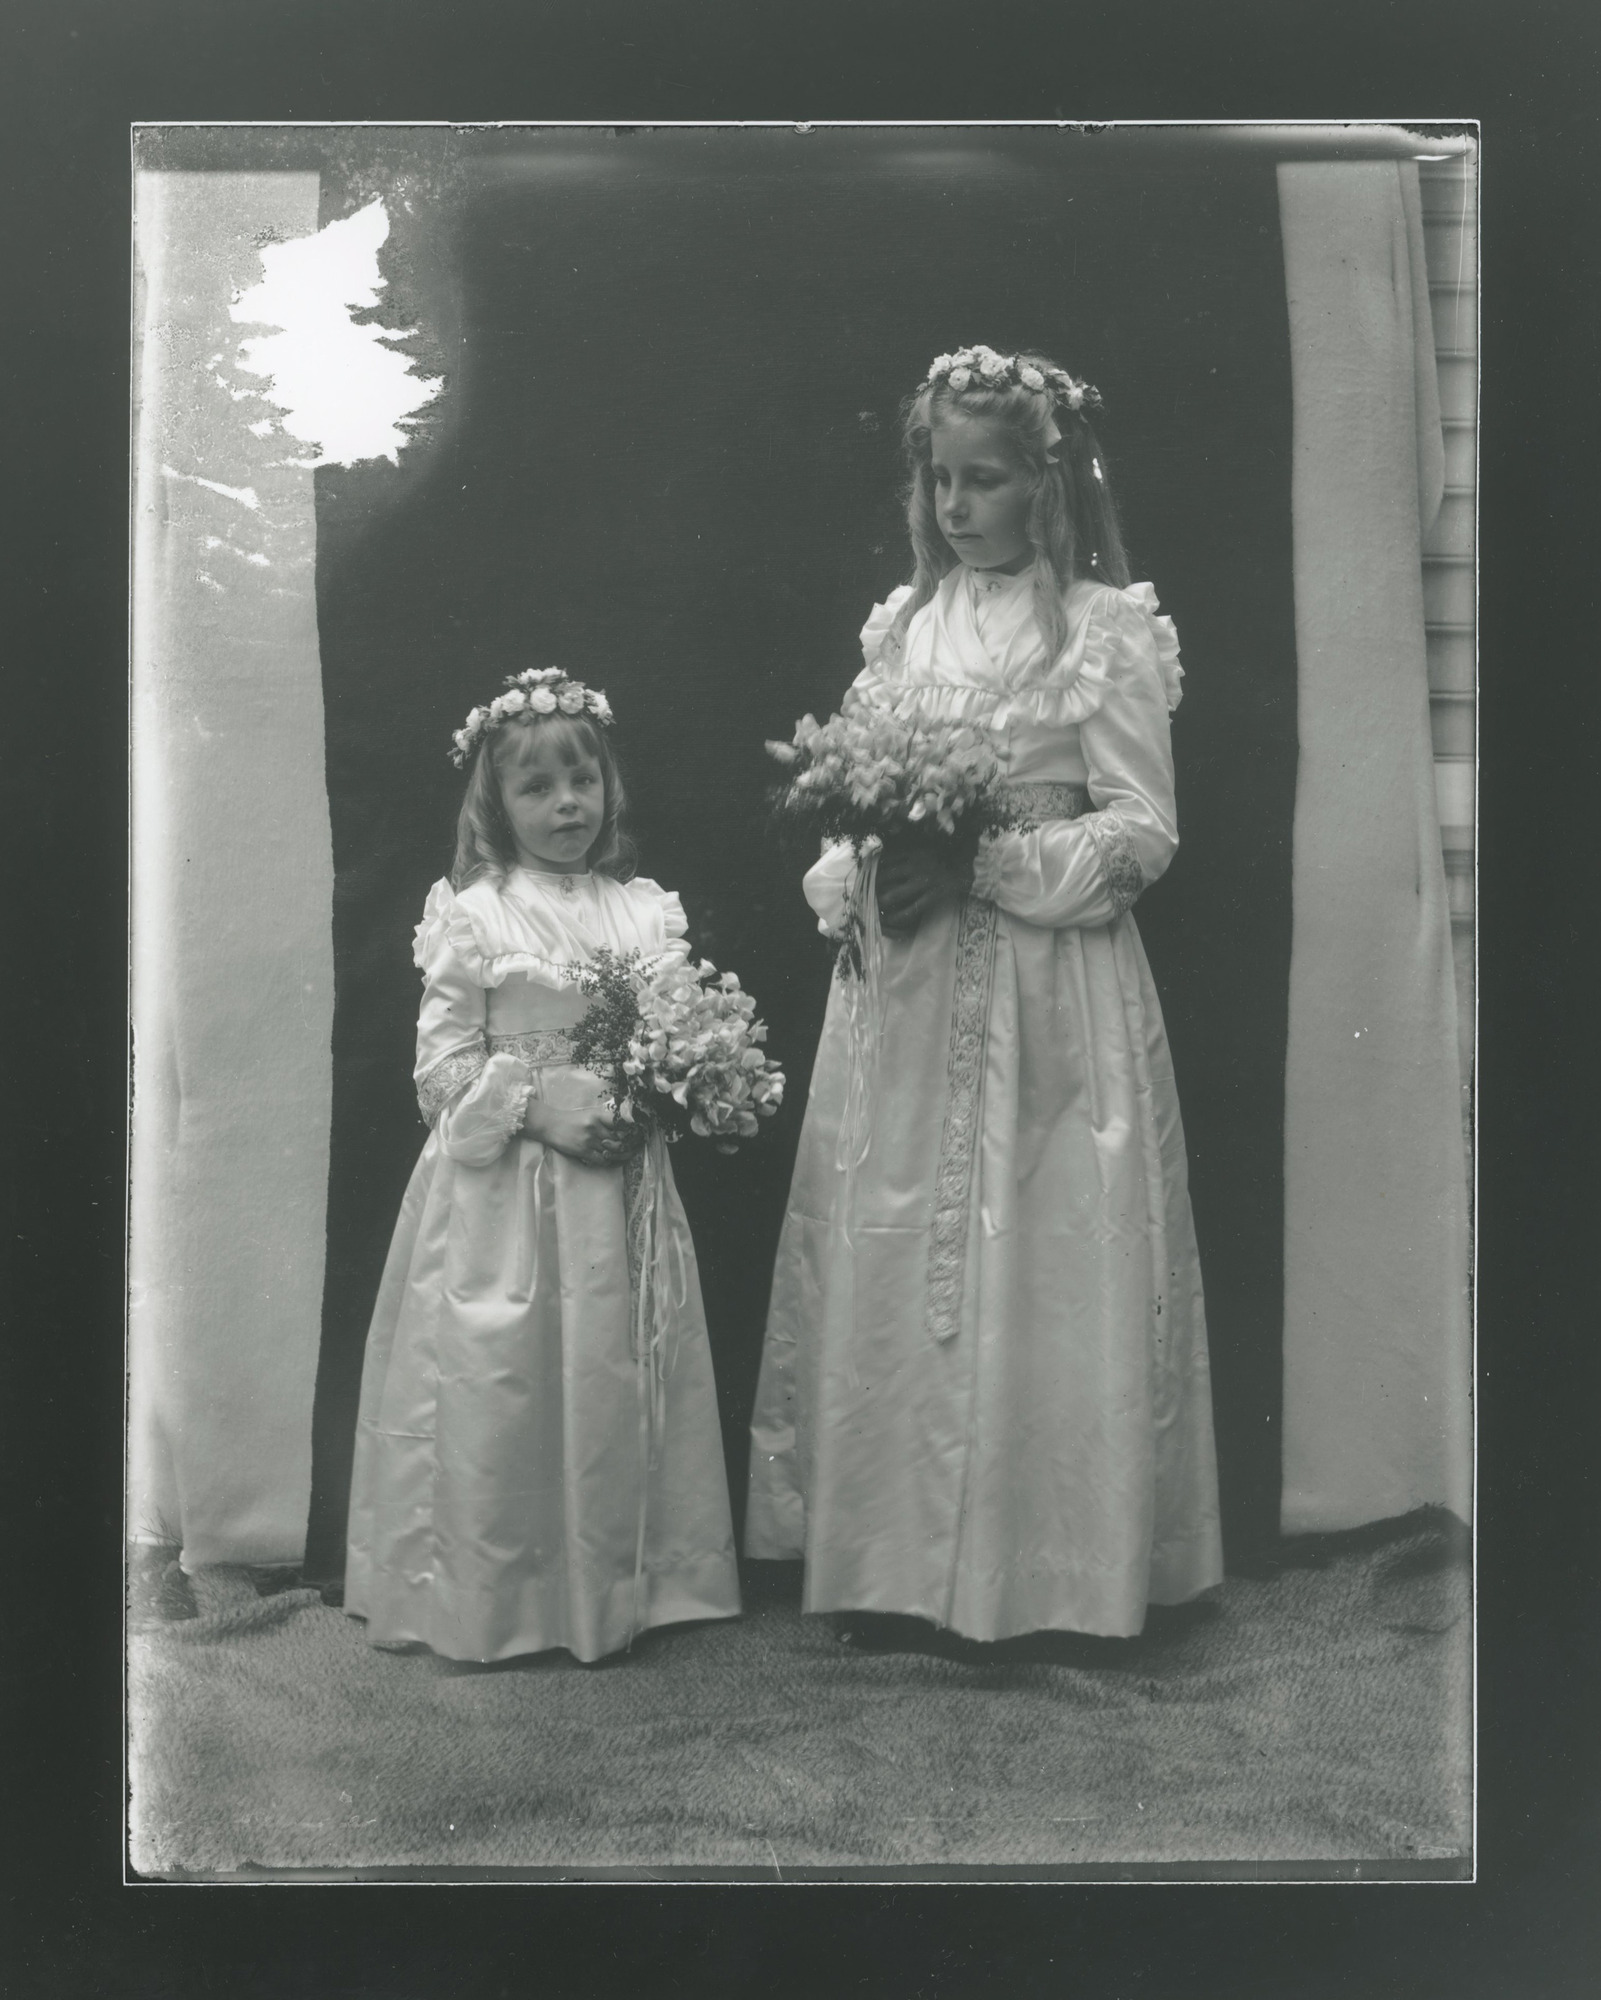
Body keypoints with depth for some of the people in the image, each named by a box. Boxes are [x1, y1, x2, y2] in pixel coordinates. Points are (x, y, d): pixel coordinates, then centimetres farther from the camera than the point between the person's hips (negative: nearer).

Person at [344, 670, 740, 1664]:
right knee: (501, 1388, 0)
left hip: (623, 1189, 3)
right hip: (503, 1191, -3)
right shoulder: (474, 918, -4)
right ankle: (494, 1602, 15)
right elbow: (443, 1067, -5)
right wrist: (539, 1101, -18)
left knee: (620, 1380, 8)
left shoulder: (647, 911, 6)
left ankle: (622, 1586, 23)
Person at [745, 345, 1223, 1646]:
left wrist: (981, 866, -17)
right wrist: (863, 873, -9)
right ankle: (897, 1566, 17)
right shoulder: (903, 625, 11)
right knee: (889, 1263, 5)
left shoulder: (1109, 628, -2)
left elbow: (1144, 833, -7)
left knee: (1042, 1262, -1)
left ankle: (1047, 1575, 15)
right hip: (906, 985, 4)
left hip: (1051, 988, -4)